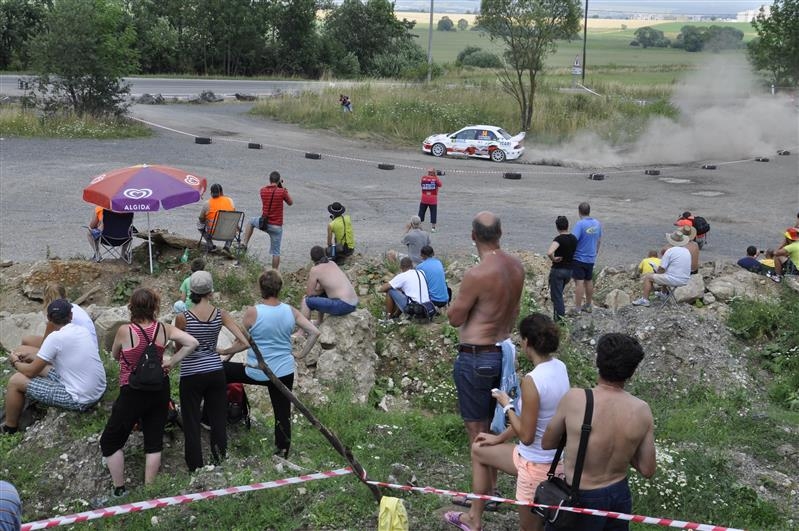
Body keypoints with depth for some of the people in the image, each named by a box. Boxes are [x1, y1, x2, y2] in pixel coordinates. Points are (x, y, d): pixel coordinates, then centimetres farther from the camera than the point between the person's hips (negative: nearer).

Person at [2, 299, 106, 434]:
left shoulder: (55, 337, -16)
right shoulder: (83, 330, 6)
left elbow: (31, 372, -7)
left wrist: (16, 362, 14)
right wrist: (34, 359, 26)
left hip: (79, 400, -8)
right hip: (98, 392, 8)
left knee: (15, 381, 4)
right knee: (42, 369, 26)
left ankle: (10, 429, 22)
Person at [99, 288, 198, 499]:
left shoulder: (125, 331, -17)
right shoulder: (164, 329, -8)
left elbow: (115, 355, 1)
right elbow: (192, 343, -10)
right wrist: (171, 361, -3)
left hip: (133, 393, -4)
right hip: (159, 390, 4)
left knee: (110, 442, 13)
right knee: (154, 442, 15)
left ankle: (119, 491, 17)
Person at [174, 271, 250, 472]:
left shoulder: (182, 318, -11)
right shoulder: (220, 314, -6)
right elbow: (244, 343, -10)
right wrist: (222, 351, 5)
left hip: (191, 375, -2)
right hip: (215, 373, 2)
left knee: (192, 424, 8)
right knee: (218, 422, 12)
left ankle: (196, 470, 12)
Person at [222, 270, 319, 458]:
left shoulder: (253, 312, -13)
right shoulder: (291, 311, -3)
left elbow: (240, 342, -4)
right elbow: (314, 332, -3)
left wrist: (226, 357, 12)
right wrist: (301, 355, 6)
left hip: (257, 372, -3)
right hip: (285, 372, 3)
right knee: (283, 415, 12)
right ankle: (282, 456, 19)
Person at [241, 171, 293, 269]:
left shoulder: (263, 190, -2)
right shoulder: (282, 192, -13)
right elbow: (290, 203, 4)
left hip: (264, 223, 3)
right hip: (277, 226, -3)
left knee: (251, 222, 36)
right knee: (276, 252, 6)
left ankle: (245, 243, 27)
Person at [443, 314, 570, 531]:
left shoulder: (532, 380, -30)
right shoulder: (559, 367, -2)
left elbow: (526, 436, -23)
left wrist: (507, 405, -7)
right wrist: (500, 438, 19)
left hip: (537, 464, -10)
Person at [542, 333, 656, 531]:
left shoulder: (575, 399, -20)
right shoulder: (642, 410, -11)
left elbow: (547, 443, -4)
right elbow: (647, 470, -3)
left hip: (580, 498, -3)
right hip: (619, 495, 4)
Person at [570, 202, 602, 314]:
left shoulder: (580, 224, -18)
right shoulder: (597, 224, 4)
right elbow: (599, 240, 15)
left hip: (579, 258, -7)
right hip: (591, 258, 7)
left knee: (579, 282, -6)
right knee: (589, 281, 17)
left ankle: (577, 309, -5)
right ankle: (588, 305, 28)